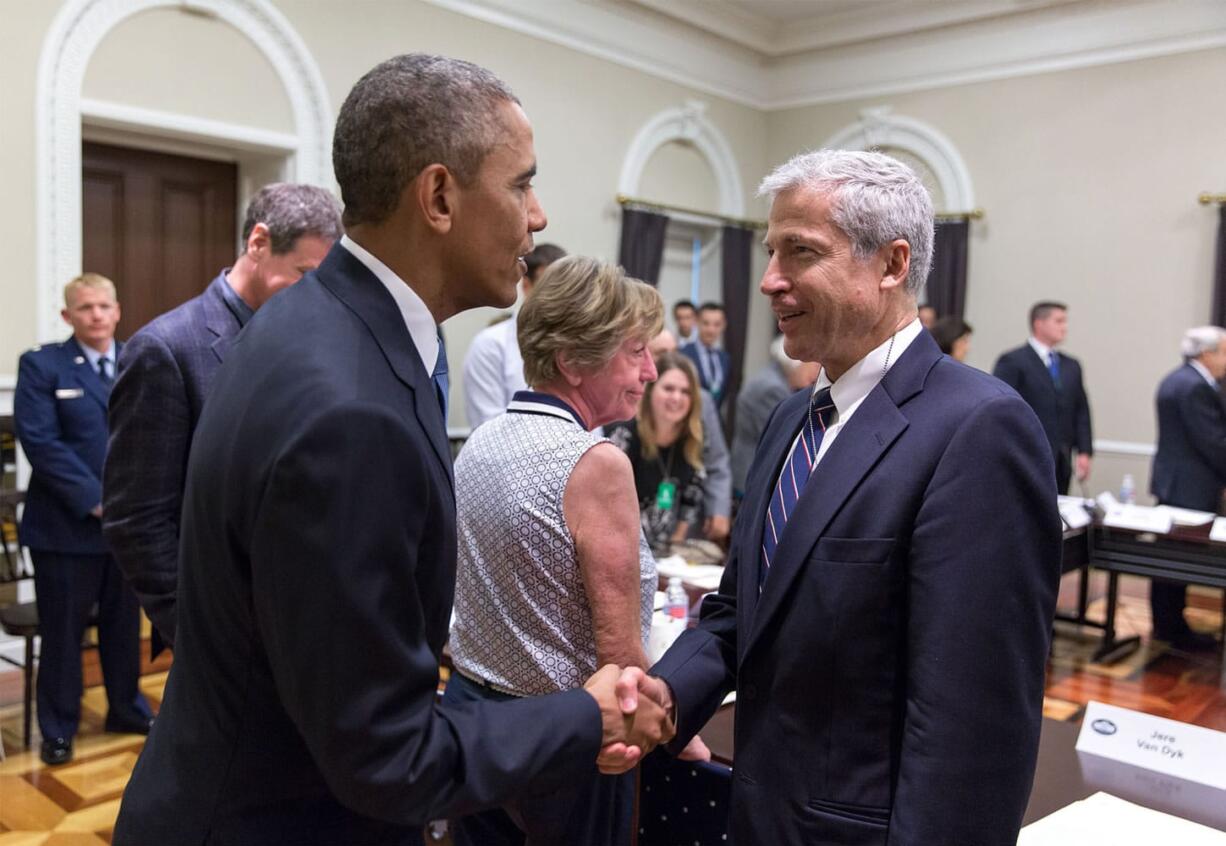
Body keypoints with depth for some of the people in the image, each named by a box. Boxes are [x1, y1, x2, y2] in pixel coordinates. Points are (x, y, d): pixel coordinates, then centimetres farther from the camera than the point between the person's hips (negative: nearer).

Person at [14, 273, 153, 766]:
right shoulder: (42, 365, -4)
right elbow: (39, 442, -13)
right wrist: (95, 498, -18)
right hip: (66, 524, -3)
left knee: (124, 624, 15)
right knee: (62, 631, 8)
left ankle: (127, 708, 32)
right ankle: (58, 729, 23)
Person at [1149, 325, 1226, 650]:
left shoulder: (1177, 379, 14)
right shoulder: (1196, 387, -19)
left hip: (1174, 482, 10)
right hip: (1190, 487, -10)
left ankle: (1165, 624, 24)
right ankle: (1174, 630, 6)